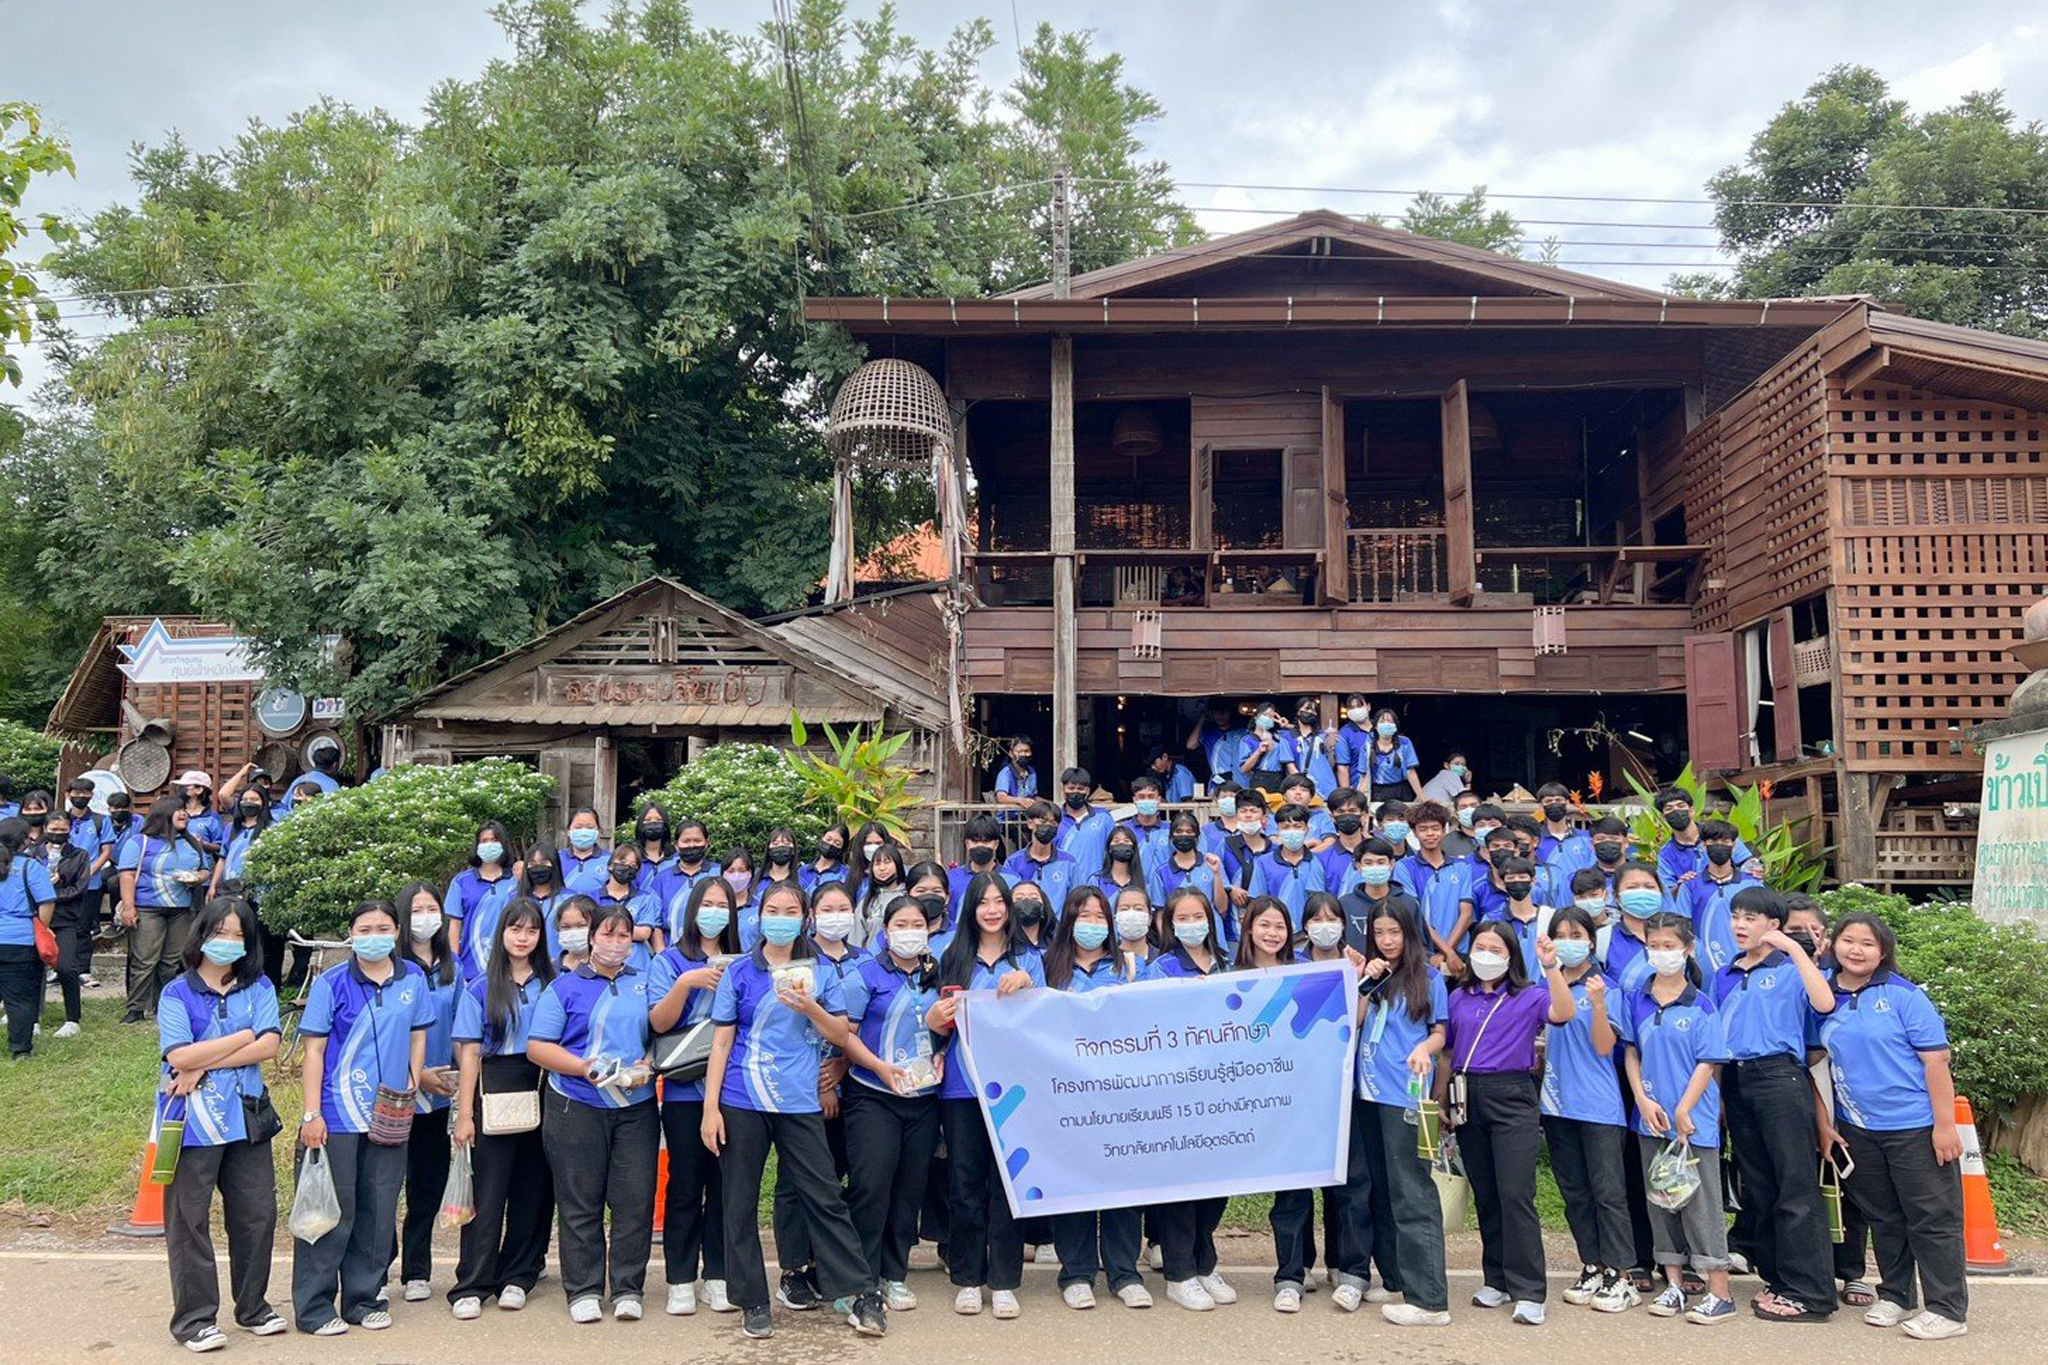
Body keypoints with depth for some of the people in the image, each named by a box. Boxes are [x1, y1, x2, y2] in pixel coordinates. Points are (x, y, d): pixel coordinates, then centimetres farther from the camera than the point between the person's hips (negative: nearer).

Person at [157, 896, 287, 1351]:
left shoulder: (258, 988, 6)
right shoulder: (177, 994, -1)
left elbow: (269, 1046, -8)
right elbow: (180, 1056, -14)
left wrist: (206, 1064, -14)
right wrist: (245, 1036, -10)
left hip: (247, 1117, 3)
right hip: (194, 1123, -2)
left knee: (257, 1214, 8)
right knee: (189, 1220, 5)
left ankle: (253, 1306, 23)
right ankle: (193, 1318, 16)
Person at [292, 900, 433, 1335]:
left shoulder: (413, 978, 5)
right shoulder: (332, 983, -5)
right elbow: (314, 1051, -6)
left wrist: (410, 1091, 3)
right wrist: (311, 1114, -10)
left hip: (390, 1115, 4)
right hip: (337, 1115, -3)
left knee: (379, 1211, 11)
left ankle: (364, 1299, 24)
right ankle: (314, 1307, 15)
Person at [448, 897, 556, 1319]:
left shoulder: (552, 984, 8)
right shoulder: (481, 988, 3)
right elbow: (469, 1052, 0)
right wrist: (465, 1113, -6)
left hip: (541, 1090, 2)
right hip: (495, 1090, -2)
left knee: (533, 1189, 6)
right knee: (488, 1190, -2)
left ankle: (517, 1277, 19)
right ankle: (470, 1287, 4)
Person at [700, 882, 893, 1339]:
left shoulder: (820, 972, 8)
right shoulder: (739, 972, 5)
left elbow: (842, 1036, 6)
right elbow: (722, 1042, 3)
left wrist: (810, 1008, -12)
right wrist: (710, 1107, -3)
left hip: (799, 1103, 0)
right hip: (741, 1104, 0)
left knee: (824, 1199, -2)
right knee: (741, 1203, 6)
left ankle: (862, 1295, 5)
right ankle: (752, 1302, 19)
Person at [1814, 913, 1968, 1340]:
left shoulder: (1904, 995, -10)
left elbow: (1936, 1060, -12)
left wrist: (1945, 1125, -15)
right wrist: (1823, 1124, 6)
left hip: (1915, 1128, -5)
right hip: (1856, 1129, 5)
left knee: (1932, 1220, 3)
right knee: (1883, 1219, 16)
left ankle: (1948, 1310, 13)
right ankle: (1895, 1296, 29)